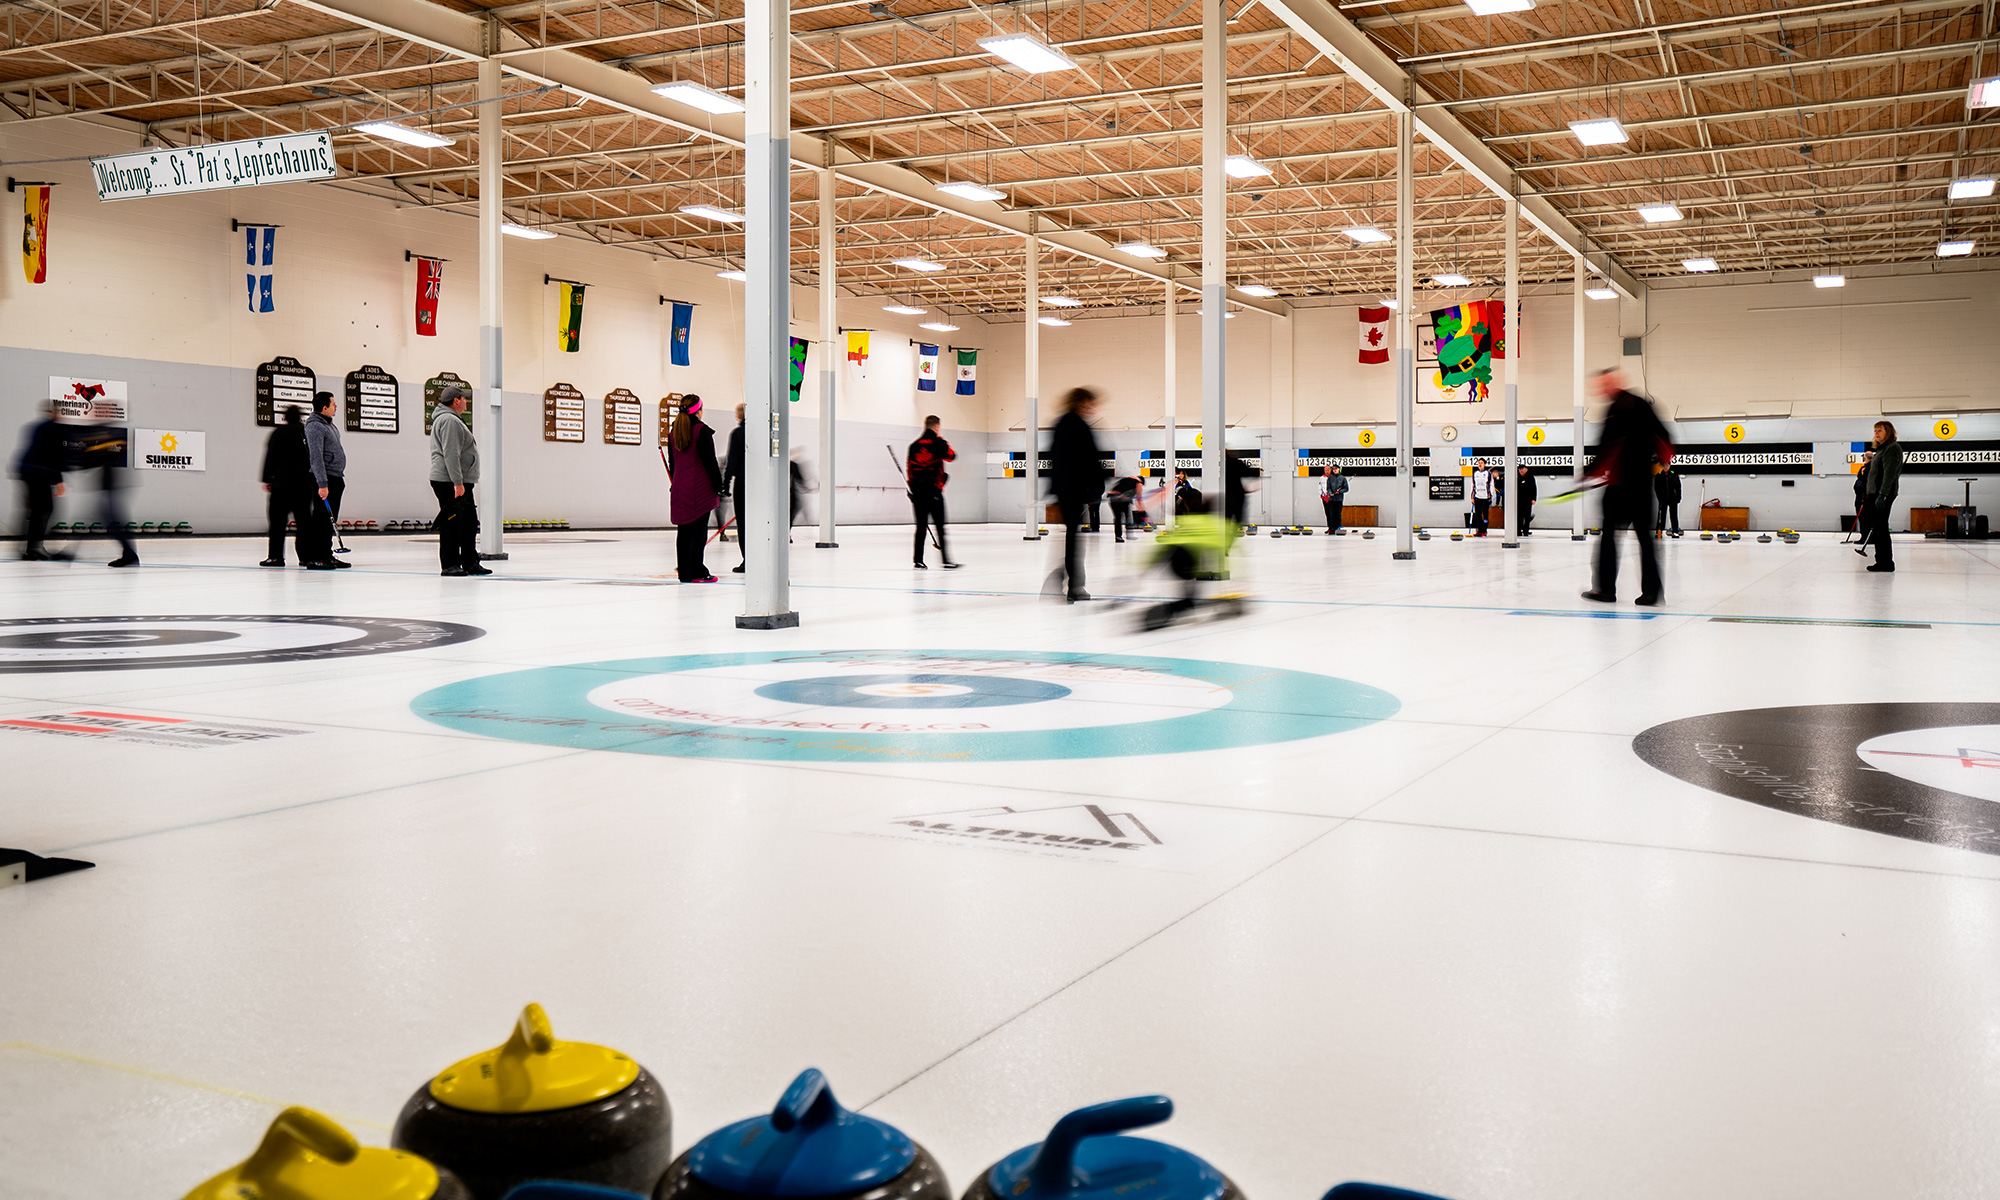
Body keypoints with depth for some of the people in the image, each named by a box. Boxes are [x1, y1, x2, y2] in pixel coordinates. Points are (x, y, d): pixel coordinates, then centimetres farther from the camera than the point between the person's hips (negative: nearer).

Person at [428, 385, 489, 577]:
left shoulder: (453, 420, 24)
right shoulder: (449, 420, -12)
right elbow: (450, 454, -20)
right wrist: (457, 482, -24)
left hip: (462, 482, 11)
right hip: (449, 482, -11)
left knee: (469, 523, 12)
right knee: (451, 523, -7)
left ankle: (470, 563, 17)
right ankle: (449, 565, -5)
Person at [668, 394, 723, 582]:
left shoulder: (674, 432, 10)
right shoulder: (702, 430, -10)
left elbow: (673, 463, 15)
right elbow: (709, 460, -12)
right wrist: (718, 485, -7)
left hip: (680, 489, 6)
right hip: (700, 489, -6)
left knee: (684, 530, 9)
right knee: (699, 530, -4)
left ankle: (684, 571, 12)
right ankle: (697, 572, -5)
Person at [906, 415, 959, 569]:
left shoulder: (914, 445, 9)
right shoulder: (939, 443, -7)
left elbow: (908, 468, 11)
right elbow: (952, 456, 5)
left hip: (918, 492, 5)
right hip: (934, 491, -5)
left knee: (921, 527, 9)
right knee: (939, 526, -3)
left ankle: (918, 561, 7)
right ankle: (945, 561, -4)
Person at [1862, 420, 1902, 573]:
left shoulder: (1893, 448, -11)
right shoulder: (1882, 449, 20)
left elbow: (1890, 473, -19)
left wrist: (1882, 494, -24)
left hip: (1884, 494, -10)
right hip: (1875, 492, 10)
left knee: (1880, 527, -10)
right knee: (1876, 528, 10)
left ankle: (1886, 562, -8)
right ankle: (1882, 561, 14)